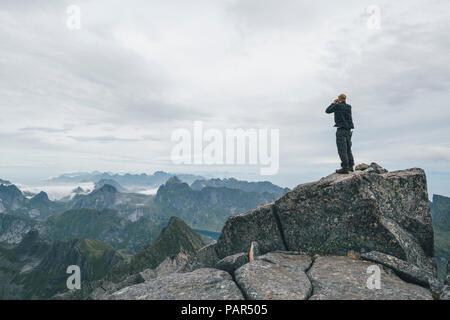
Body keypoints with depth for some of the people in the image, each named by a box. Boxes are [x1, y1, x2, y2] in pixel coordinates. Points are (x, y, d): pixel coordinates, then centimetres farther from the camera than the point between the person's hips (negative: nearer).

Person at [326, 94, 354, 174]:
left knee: (342, 149, -8)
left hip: (341, 130, -7)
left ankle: (345, 167, -12)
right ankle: (350, 166, 18)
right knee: (348, 149, 15)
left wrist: (333, 103, 16)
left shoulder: (337, 106, -7)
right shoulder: (349, 107, 10)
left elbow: (327, 111, 5)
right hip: (348, 130, 7)